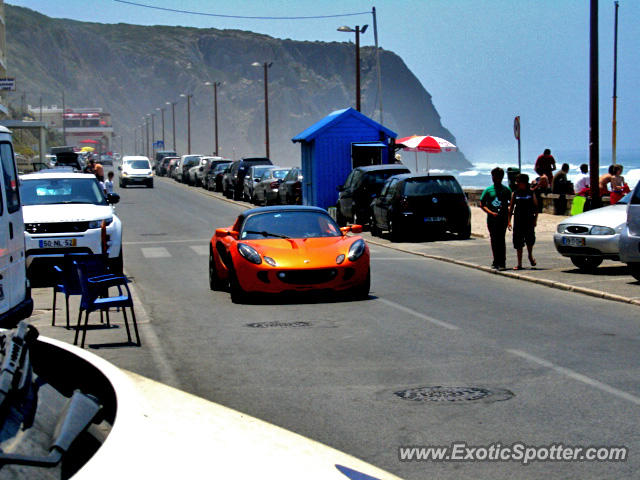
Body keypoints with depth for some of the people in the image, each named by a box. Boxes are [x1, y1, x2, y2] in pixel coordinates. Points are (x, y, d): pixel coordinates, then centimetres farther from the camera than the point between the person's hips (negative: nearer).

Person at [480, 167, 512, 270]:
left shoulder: (506, 190, 6)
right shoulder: (488, 190, 8)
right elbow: (482, 204, 7)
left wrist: (507, 210, -6)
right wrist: (491, 212, -7)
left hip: (503, 218, -2)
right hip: (491, 218, 2)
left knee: (501, 239, -10)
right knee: (494, 240, 6)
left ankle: (502, 262, -11)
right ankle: (496, 261, 16)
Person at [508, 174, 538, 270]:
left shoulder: (531, 193, 4)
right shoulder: (515, 194, 6)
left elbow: (536, 207, 6)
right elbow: (511, 208, 9)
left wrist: (535, 219, -2)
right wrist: (509, 220, 2)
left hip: (529, 221, -1)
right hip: (518, 221, 1)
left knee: (530, 240, -5)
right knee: (518, 243, 1)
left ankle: (530, 256, 26)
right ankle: (519, 264, 8)